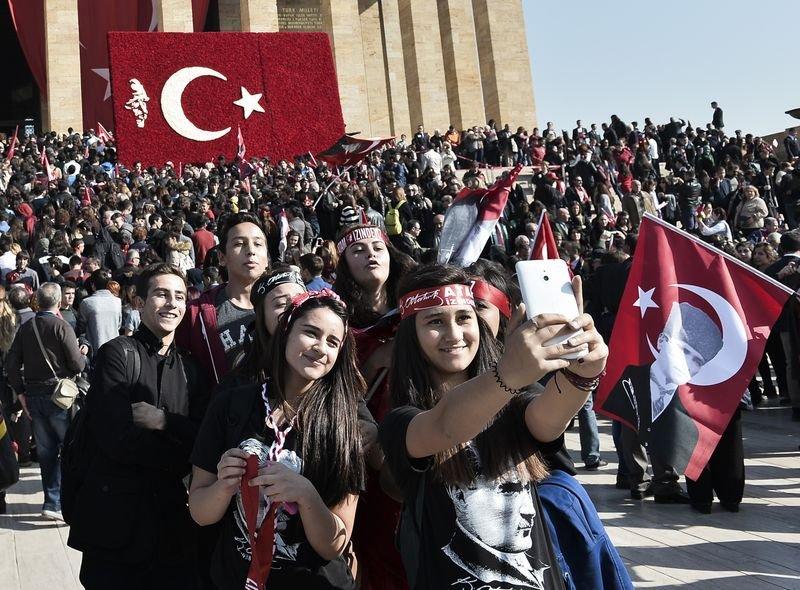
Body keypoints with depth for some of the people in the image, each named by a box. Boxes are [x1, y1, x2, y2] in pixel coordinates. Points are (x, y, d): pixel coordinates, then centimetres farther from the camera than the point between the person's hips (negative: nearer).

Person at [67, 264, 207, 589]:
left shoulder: (190, 368, 13)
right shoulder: (117, 354, -5)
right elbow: (118, 439, -16)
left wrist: (164, 421, -13)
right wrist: (179, 455, -7)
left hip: (171, 516, 5)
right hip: (115, 514, -5)